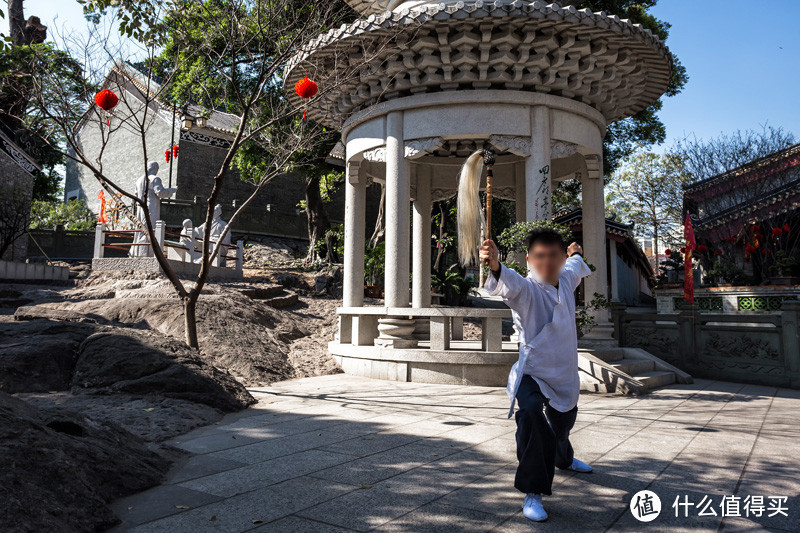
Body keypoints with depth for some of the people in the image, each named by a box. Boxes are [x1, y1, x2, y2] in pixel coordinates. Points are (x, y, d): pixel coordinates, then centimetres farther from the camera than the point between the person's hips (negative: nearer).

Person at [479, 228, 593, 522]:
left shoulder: (565, 280, -1)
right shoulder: (526, 289, -21)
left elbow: (575, 268, 25)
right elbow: (509, 284, -46)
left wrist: (576, 255, 46)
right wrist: (496, 266, -67)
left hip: (564, 374, 7)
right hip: (531, 373, -7)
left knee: (562, 423, 29)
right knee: (531, 414, -35)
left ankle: (564, 458, 65)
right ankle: (532, 493, -21)